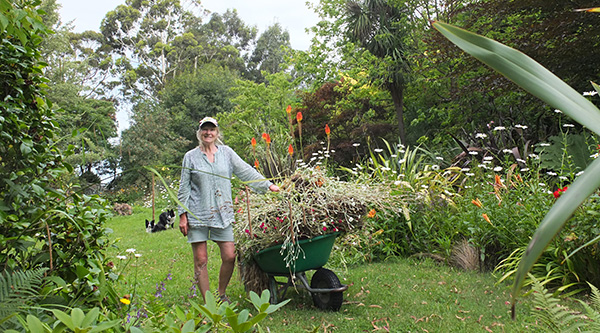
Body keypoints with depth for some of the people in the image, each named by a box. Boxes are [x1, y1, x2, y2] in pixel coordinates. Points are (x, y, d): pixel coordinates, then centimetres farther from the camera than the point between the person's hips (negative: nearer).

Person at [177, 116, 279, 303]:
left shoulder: (226, 152, 9)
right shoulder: (191, 157, 5)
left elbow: (245, 171, 9)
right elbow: (184, 188, 6)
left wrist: (268, 185, 2)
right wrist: (183, 215, 2)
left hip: (222, 213, 2)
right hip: (197, 215, -1)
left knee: (229, 256, -1)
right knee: (200, 260, 1)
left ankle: (221, 294, 23)